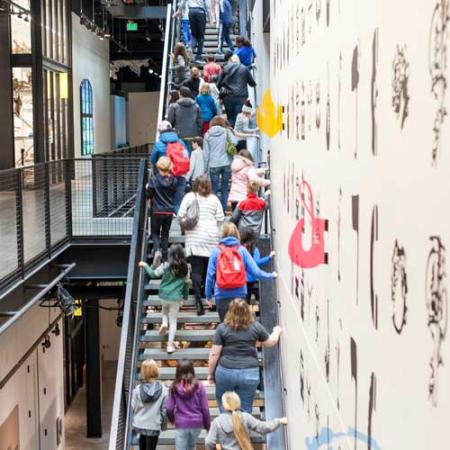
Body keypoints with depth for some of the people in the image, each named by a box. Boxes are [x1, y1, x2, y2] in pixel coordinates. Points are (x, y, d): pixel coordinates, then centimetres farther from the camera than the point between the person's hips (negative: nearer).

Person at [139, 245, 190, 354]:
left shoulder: (166, 266, -9)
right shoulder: (185, 268, -1)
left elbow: (153, 274, -7)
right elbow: (187, 283, 8)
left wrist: (145, 265, 8)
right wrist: (185, 296, 21)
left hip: (164, 296, 0)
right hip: (176, 298, 1)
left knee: (165, 309, 33)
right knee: (173, 321, 9)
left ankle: (164, 323, 5)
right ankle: (170, 344, 4)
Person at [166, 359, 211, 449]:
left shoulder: (174, 387, -6)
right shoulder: (199, 386, -7)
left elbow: (169, 408, -2)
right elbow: (205, 408, -4)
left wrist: (171, 419, 20)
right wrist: (208, 425, 9)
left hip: (181, 424, -1)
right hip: (197, 423, 1)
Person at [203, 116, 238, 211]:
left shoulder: (208, 134, 3)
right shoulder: (226, 132, 1)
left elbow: (206, 153, 2)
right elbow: (235, 142, -13)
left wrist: (206, 167, 7)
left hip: (214, 165, 0)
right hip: (226, 164, 1)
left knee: (214, 189, 6)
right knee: (225, 188, 10)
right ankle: (224, 210, 10)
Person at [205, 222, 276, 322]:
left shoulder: (216, 251, -1)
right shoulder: (242, 250, 0)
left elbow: (210, 275, -2)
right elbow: (255, 271, 0)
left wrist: (208, 294, 9)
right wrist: (270, 276, 16)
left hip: (222, 296, -1)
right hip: (239, 295, 1)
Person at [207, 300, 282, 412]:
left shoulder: (222, 328, -6)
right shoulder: (255, 327, -1)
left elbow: (214, 354, -5)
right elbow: (271, 342, 16)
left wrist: (210, 373, 8)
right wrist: (276, 331, 36)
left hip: (226, 372, -1)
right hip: (250, 373, 1)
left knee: (222, 401, 24)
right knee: (245, 410, 10)